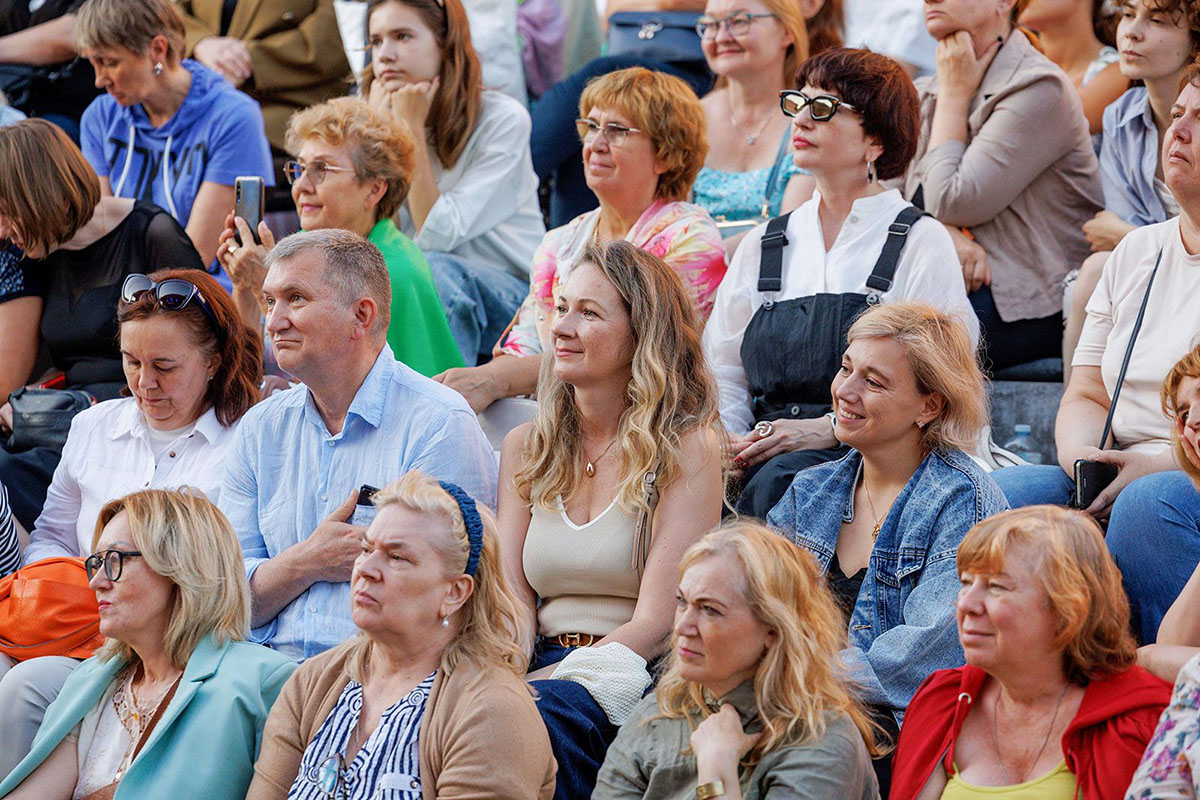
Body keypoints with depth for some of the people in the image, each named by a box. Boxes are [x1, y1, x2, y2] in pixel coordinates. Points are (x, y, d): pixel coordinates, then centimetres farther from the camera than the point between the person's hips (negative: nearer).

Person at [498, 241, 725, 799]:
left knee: (546, 714, -38)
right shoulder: (526, 448, 16)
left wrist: (535, 686, -19)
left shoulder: (687, 448, -2)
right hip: (541, 672, 4)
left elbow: (656, 622, -9)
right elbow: (513, 604, 10)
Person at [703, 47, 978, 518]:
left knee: (778, 479, -37)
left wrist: (828, 428, -17)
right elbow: (722, 371, 19)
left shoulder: (922, 243, 5)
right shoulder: (762, 245, 20)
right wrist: (722, 437, -4)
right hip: (762, 455, 4)